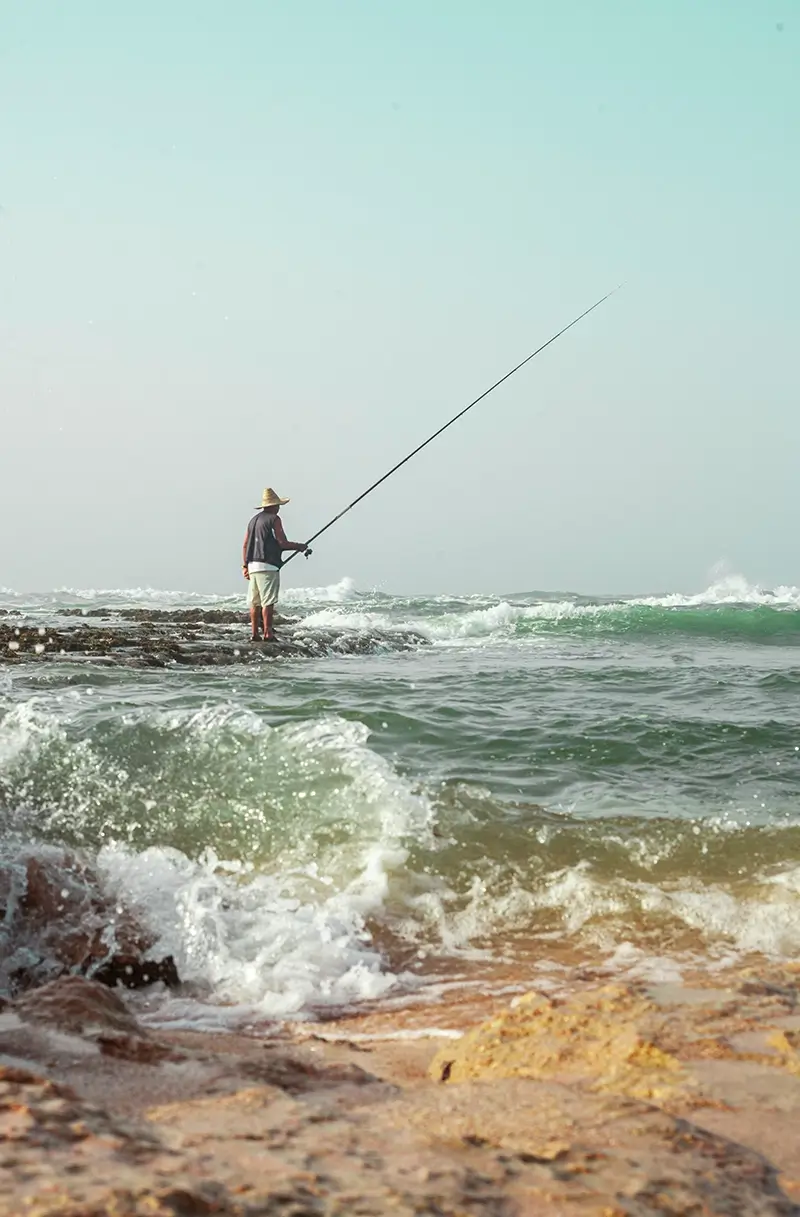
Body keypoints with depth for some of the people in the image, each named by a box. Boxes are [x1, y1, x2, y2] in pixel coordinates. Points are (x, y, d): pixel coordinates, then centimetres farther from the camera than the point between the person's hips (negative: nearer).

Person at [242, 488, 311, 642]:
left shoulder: (254, 519, 18)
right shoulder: (274, 519, -5)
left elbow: (245, 545, 18)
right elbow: (282, 543, -10)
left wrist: (245, 566, 21)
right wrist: (299, 546, 5)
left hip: (252, 565, 8)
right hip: (267, 566, -8)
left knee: (255, 602, 8)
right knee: (268, 602, -9)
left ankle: (254, 634, 8)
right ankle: (268, 634, -12)